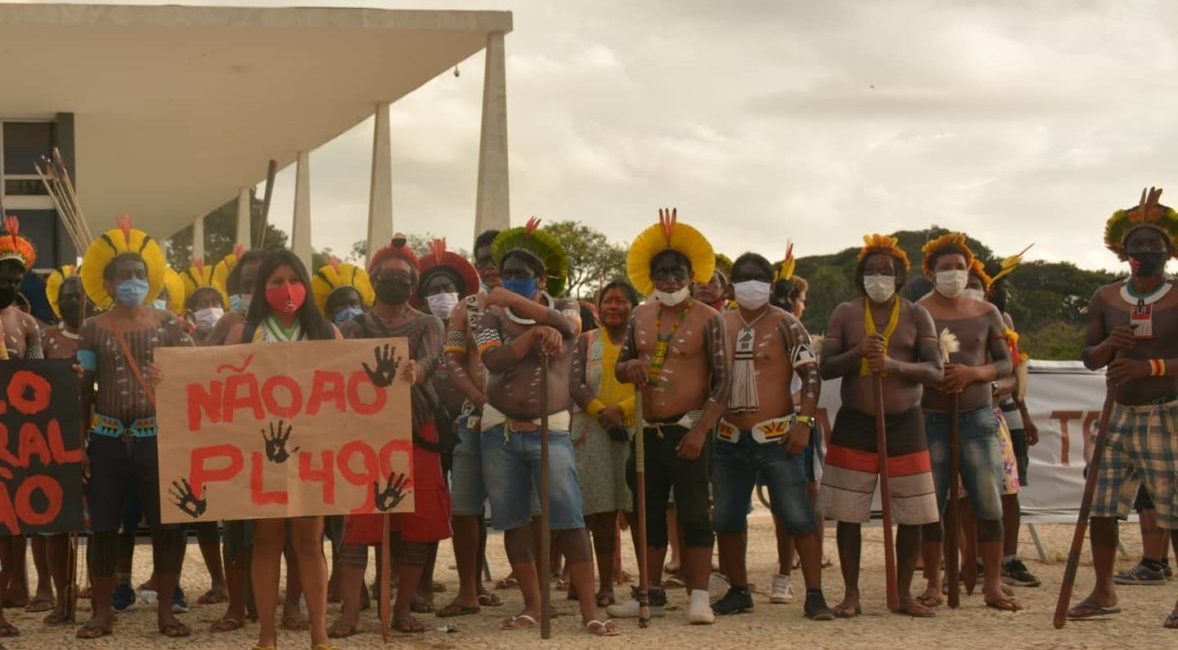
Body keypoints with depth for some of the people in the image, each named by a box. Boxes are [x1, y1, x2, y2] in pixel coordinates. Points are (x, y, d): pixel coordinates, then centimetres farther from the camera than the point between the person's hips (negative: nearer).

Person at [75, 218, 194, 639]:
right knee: (104, 527, 3)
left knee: (168, 524, 0)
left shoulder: (166, 324, 5)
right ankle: (102, 611, 13)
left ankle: (166, 610, 12)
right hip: (108, 439, 0)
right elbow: (83, 388, 5)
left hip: (158, 437, 0)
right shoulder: (94, 328, 5)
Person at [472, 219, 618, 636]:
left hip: (549, 431, -2)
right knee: (514, 521, 5)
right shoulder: (491, 316, 4)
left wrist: (515, 301, -28)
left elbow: (564, 326, -21)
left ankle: (589, 609, -7)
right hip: (500, 431, 2)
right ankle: (532, 605, 15)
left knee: (569, 519, -9)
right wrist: (535, 334, -21)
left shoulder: (564, 307, 4)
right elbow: (494, 361, -13)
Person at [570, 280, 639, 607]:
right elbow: (576, 384, 2)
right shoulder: (587, 341, 13)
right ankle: (606, 585, 5)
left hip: (636, 430, -1)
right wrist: (601, 411, -15)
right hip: (594, 433, 1)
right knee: (602, 512, 0)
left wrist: (622, 409, -16)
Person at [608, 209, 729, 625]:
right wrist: (631, 366, -8)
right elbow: (620, 369, 17)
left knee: (694, 515, -4)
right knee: (650, 515, 11)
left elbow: (722, 380, -7)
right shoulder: (639, 317, 11)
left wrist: (701, 429, -17)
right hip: (648, 431, 5)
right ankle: (651, 595, 20)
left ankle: (699, 598, -1)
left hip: (687, 431, -5)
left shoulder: (707, 319, -4)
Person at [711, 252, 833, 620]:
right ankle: (738, 592, 22)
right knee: (727, 519, 9)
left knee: (798, 517, -6)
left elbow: (811, 373, -6)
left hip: (777, 437, -4)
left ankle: (815, 595, 0)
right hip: (729, 438, 4)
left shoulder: (785, 325, -2)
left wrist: (804, 422, -15)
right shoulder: (720, 325, 10)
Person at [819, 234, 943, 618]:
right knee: (848, 514, -1)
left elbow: (934, 371, -6)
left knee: (911, 515, 1)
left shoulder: (916, 316, 3)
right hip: (854, 424, 0)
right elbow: (825, 368, -2)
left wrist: (892, 364, -23)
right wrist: (858, 352, -20)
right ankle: (851, 595, 9)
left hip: (904, 424, 0)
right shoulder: (845, 314, 4)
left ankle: (904, 594, 14)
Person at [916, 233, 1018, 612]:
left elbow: (1005, 364, 8)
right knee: (930, 504, 0)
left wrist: (973, 373, -10)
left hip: (977, 414, 2)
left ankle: (993, 587, 6)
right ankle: (933, 585, 12)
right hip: (930, 417, -2)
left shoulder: (985, 313, 7)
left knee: (989, 504, -2)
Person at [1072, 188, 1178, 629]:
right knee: (1101, 508, 3)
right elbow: (1089, 359, 9)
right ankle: (1103, 593, 14)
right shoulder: (1106, 300, 7)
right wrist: (1109, 344, -12)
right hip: (1119, 417, 4)